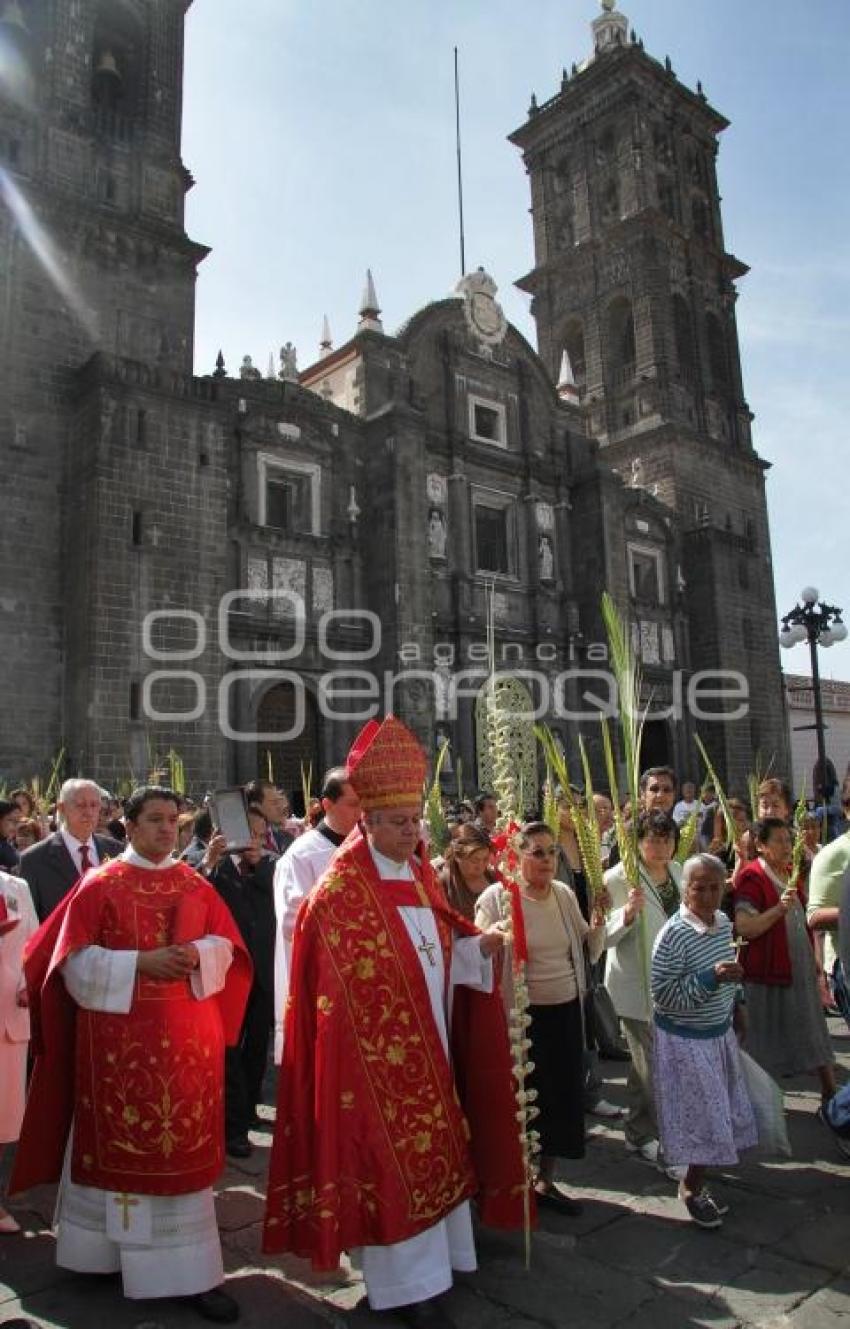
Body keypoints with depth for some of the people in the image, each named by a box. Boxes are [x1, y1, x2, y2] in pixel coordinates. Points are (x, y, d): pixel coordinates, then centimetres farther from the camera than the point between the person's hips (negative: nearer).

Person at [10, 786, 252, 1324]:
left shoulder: (195, 885, 6)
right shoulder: (100, 885, -3)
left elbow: (227, 946, 7)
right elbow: (76, 959, -8)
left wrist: (196, 955, -15)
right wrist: (141, 962, -19)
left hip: (185, 1037, 3)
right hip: (119, 1040, -3)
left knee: (183, 1148, 7)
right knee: (119, 1144, 7)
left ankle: (191, 1270, 17)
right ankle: (111, 1248, 29)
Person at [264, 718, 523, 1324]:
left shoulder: (420, 876, 7)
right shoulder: (339, 892, -16)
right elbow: (338, 980, -15)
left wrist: (481, 944, -3)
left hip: (427, 1040, 8)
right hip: (374, 1047, -8)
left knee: (432, 1147, 18)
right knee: (389, 1154, 4)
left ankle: (435, 1250, 36)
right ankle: (406, 1279, 19)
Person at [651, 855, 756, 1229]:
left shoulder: (724, 922, -2)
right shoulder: (673, 934, -25)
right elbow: (663, 995, -25)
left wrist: (734, 1006, 17)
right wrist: (711, 977, -32)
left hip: (720, 1032, 7)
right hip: (684, 1039, -7)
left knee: (719, 1114, 17)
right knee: (702, 1117, 3)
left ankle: (696, 1182, 36)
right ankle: (691, 1187, 28)